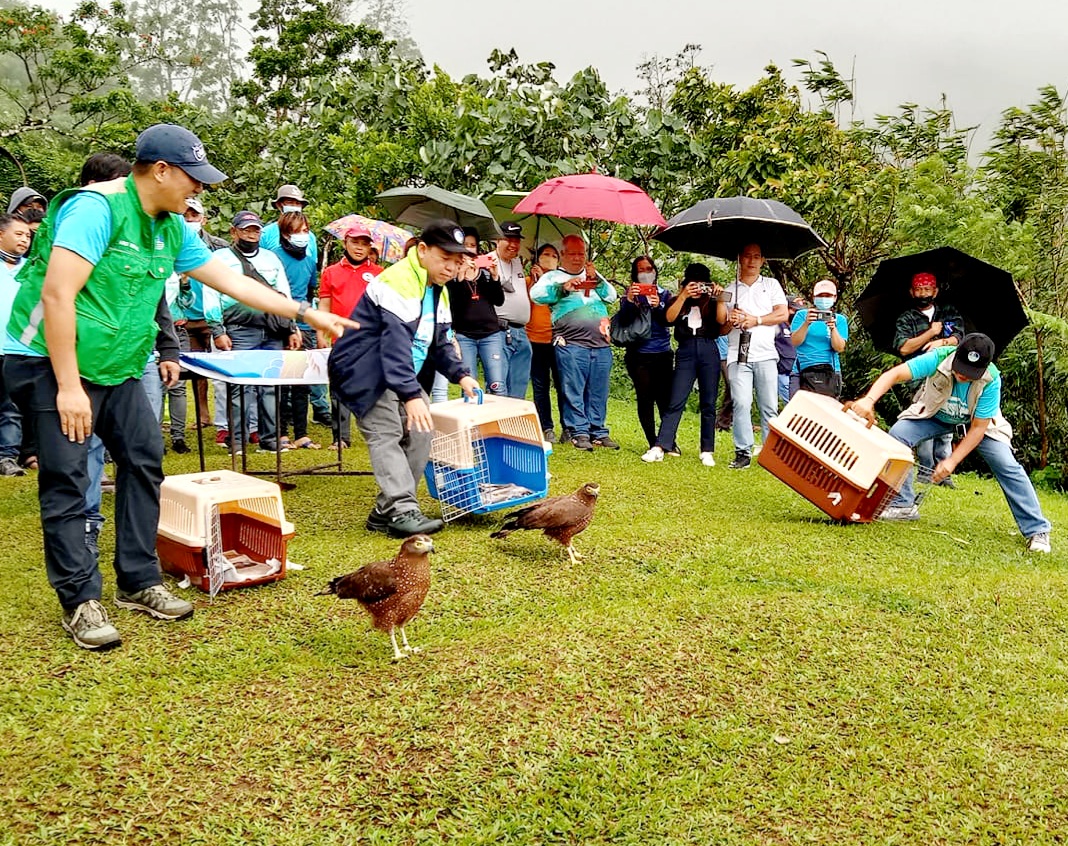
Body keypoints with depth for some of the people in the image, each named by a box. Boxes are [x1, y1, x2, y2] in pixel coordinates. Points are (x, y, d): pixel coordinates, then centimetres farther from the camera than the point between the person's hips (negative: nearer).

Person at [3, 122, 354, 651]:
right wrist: (68, 387, -23)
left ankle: (139, 583, 17)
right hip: (52, 364, -8)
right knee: (66, 481, -6)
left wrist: (307, 314, 12)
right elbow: (56, 296, -24)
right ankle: (80, 602, 3)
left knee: (144, 460, 6)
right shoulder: (97, 208, -20)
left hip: (116, 368, 9)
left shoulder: (172, 229, 6)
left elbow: (231, 281, 13)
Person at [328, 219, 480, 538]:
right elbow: (396, 343, -34)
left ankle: (385, 511, 5)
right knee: (386, 435, -19)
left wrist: (460, 374, -3)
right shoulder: (397, 283, -23)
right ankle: (402, 511, -25)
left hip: (404, 376, 9)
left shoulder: (439, 291, 9)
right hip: (366, 373, -9)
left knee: (420, 434, 1)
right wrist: (411, 395, -42)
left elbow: (439, 342, 15)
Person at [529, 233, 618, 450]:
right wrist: (563, 288, -17)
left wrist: (597, 278, 1)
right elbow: (536, 294, -7)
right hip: (571, 345, -4)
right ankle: (579, 433, 2)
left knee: (599, 392, 6)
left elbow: (612, 296, 15)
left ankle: (599, 432, 14)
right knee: (574, 392, -5)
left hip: (601, 345, 4)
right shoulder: (553, 277, 9)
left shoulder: (594, 276, 24)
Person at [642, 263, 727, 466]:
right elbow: (669, 318, -5)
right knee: (676, 402, -8)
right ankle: (659, 448, -13)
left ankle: (707, 451, 7)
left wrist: (719, 298, -10)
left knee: (708, 404, 2)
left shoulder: (711, 303, 15)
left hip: (709, 351, 1)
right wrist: (683, 296, -11)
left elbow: (722, 320, -2)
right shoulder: (677, 302, 14)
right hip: (686, 352, -1)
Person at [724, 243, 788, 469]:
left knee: (769, 406, -2)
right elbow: (722, 328, 15)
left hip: (765, 355, 0)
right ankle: (743, 452, -7)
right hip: (738, 355, 0)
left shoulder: (771, 285, 16)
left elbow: (783, 314, 3)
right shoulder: (730, 289, 16)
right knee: (741, 403, -11)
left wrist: (756, 320, -7)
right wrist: (731, 321, -7)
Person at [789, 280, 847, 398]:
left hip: (830, 372, 1)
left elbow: (839, 348, 0)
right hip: (803, 372, -1)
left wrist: (833, 328, -16)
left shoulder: (840, 319, 12)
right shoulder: (802, 315, 11)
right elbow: (795, 342, -2)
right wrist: (806, 323, -16)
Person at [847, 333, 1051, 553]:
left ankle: (1037, 529, -2)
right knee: (897, 435, -23)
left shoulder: (991, 380, -34)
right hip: (934, 415, 1)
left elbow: (978, 428, -27)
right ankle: (903, 505, -10)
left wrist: (952, 461, -33)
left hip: (978, 421, -1)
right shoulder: (939, 357, -35)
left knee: (1007, 466, -15)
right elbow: (895, 374, -42)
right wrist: (869, 400, -59)